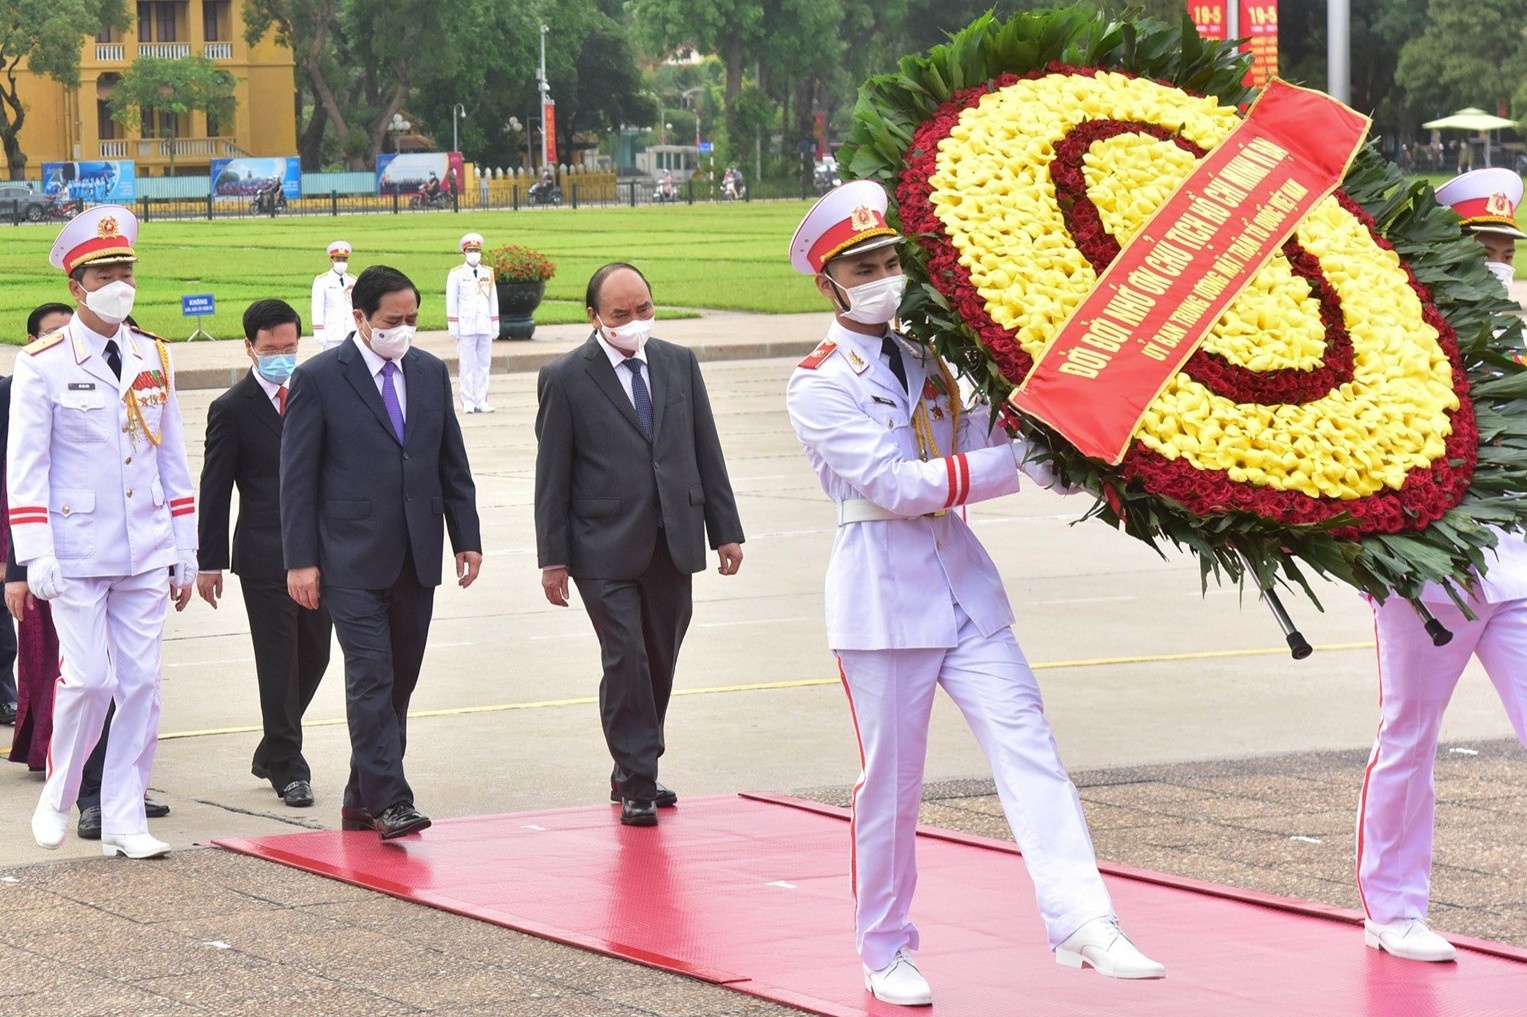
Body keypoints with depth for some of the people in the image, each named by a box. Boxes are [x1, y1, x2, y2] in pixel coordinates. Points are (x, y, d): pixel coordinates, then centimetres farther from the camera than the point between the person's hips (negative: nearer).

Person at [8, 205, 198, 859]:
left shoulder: (153, 357, 10)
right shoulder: (43, 364, -4)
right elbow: (25, 465, -6)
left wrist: (185, 552, 11)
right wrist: (36, 557, -13)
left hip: (146, 555, 4)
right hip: (77, 554, -4)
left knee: (141, 684, 2)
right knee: (88, 680, -7)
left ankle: (124, 818, 10)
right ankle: (57, 799, 16)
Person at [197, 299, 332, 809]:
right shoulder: (232, 409, -5)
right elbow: (214, 490, -4)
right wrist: (209, 561, -6)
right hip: (263, 556, -5)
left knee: (314, 654, 10)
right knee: (278, 662, -1)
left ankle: (272, 752, 27)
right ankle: (288, 767, 8)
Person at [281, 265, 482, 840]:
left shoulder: (431, 373, 11)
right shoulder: (319, 378, -5)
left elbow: (453, 464, 16)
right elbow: (297, 476, -5)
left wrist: (467, 538, 9)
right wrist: (300, 560, -10)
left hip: (416, 557, 5)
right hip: (353, 561, -5)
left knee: (399, 684, 8)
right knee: (371, 679, -13)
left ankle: (362, 802, 16)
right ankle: (389, 801, -14)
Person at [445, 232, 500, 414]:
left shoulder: (488, 273, 11)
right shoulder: (456, 274, 1)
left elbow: (493, 301, 14)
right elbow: (451, 302, 1)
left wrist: (495, 327, 10)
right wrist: (453, 328, -4)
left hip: (485, 327, 3)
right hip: (466, 327, -3)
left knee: (484, 364, 3)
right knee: (467, 365, -3)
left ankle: (481, 401, 7)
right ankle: (468, 402, 0)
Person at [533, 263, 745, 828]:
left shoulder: (679, 364, 10)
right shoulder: (565, 378, -3)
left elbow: (706, 452, 13)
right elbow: (552, 477, -2)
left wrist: (726, 529, 9)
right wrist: (553, 558, -5)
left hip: (673, 544, 4)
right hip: (605, 549, -4)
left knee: (659, 663, 10)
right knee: (626, 660, -10)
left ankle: (633, 772, 25)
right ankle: (637, 784, 0)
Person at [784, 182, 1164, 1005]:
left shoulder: (931, 361, 13)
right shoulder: (819, 386, -6)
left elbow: (994, 437, 9)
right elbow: (893, 483, -16)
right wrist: (1013, 461, -18)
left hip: (964, 584, 5)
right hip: (883, 597, -5)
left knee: (1026, 743, -9)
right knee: (890, 782, 2)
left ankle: (1082, 922, -17)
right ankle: (885, 951, 18)